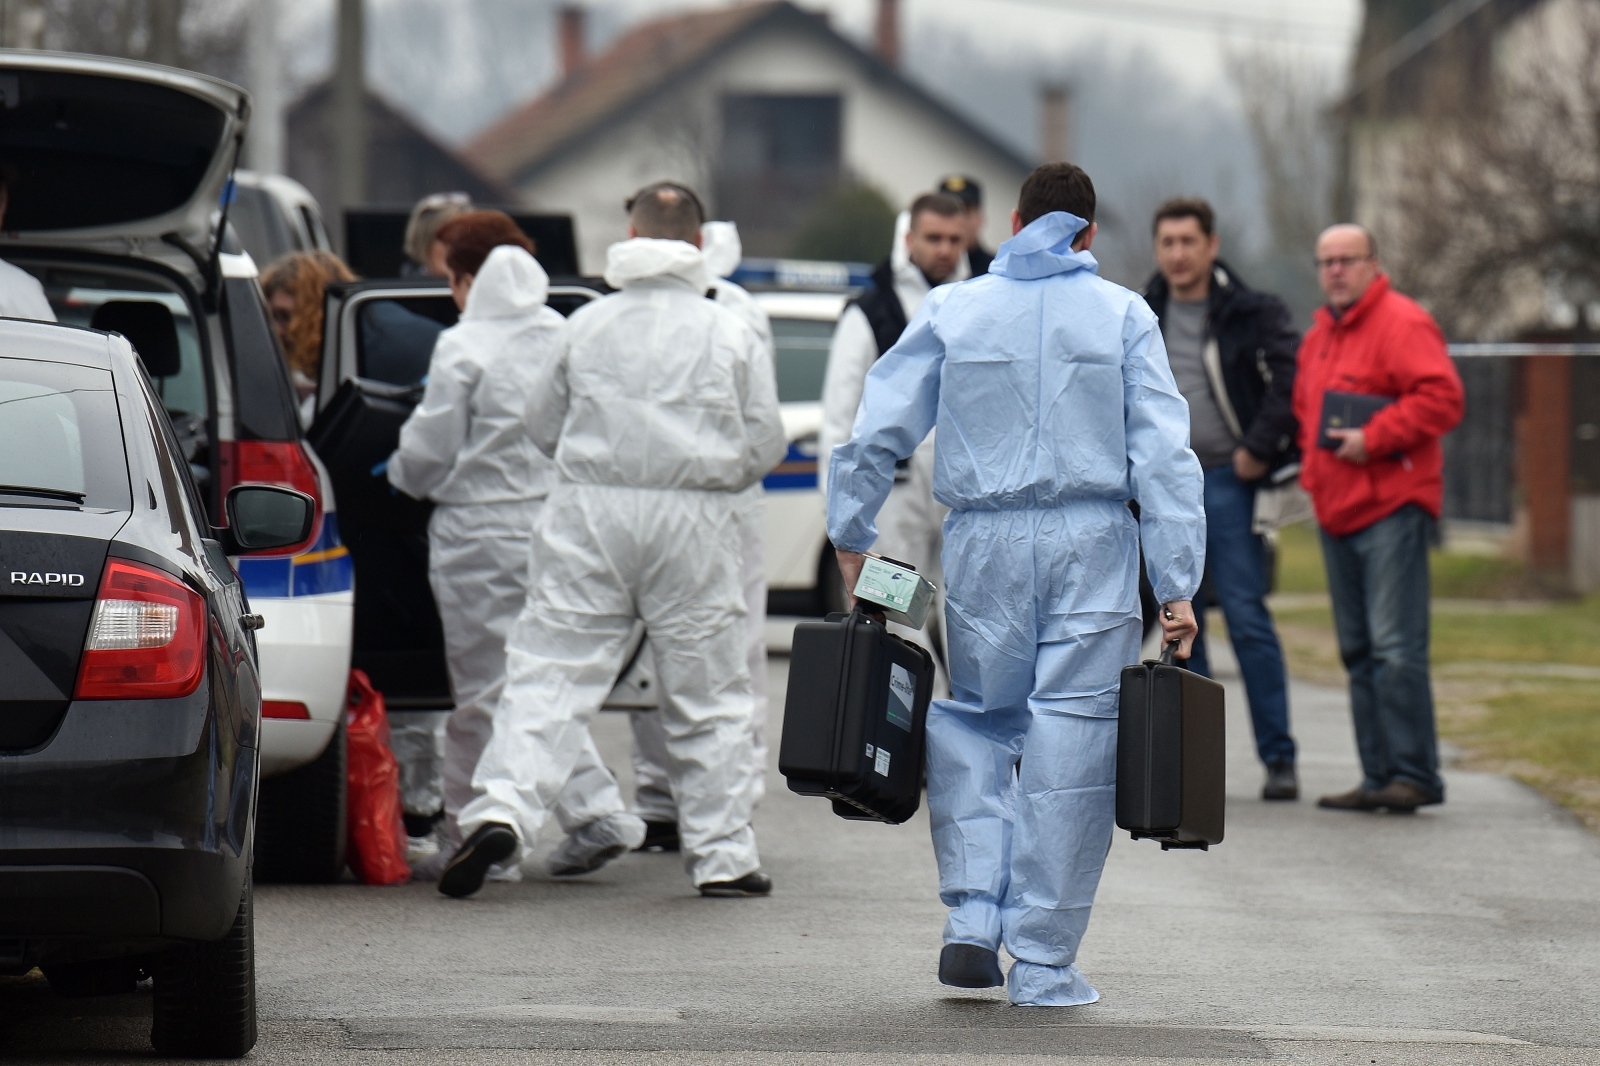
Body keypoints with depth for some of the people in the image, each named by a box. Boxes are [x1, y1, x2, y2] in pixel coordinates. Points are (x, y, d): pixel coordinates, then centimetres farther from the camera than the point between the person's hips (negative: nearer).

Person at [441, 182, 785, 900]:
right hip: (693, 519, 0)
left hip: (590, 516, 0)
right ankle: (722, 854, 11)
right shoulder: (732, 335, 2)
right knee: (708, 693, 8)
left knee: (550, 674, -2)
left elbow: (541, 425, 13)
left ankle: (503, 807, -22)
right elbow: (764, 445, 4)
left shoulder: (586, 326, 5)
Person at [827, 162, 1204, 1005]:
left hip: (984, 547, 1)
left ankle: (974, 918, 2)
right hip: (1092, 544, -1)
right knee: (1069, 743, 1)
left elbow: (877, 433, 4)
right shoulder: (1122, 316, 3)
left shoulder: (951, 311, 7)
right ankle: (1044, 962, 1)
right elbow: (1163, 455, -3)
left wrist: (851, 535, 15)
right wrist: (1177, 586, -3)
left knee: (978, 721, 17)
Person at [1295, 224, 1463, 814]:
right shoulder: (1319, 335, 19)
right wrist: (1314, 468, 14)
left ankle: (1415, 774, -11)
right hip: (1337, 514, 9)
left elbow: (1441, 398, -18)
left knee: (1396, 647, -13)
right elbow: (1305, 410, 31)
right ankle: (1379, 777, 13)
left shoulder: (1403, 324, -8)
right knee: (1358, 651, 9)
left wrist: (1374, 438, -19)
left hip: (1392, 508, -9)